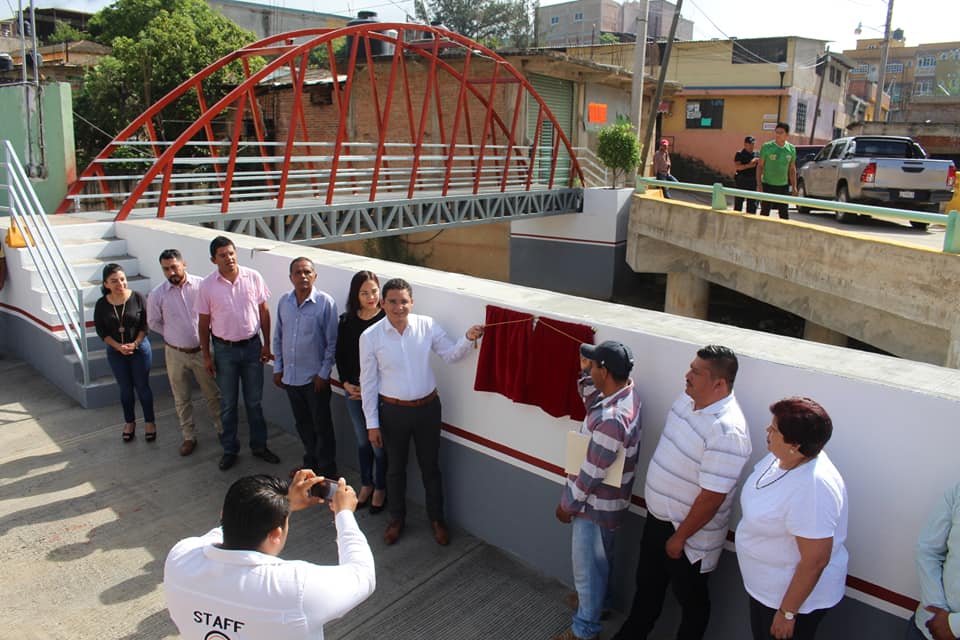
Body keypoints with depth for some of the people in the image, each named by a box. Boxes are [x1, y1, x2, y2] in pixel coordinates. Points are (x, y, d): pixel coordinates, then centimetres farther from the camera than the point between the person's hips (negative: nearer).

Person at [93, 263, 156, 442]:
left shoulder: (137, 298, -12)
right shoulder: (101, 304, -7)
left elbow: (145, 325, -8)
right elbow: (101, 331, -3)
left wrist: (134, 344, -17)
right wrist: (119, 346, -15)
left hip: (139, 348, -2)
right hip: (115, 352, 2)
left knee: (142, 386, 6)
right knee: (125, 388, 13)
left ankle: (149, 421, 21)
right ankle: (129, 422, 30)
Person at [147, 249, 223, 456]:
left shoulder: (201, 285, -13)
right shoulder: (157, 294, -10)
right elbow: (154, 322, 5)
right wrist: (174, 335, 2)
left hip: (202, 350, -1)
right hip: (175, 353, 1)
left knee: (213, 394, 12)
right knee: (182, 399, 14)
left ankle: (222, 430, 31)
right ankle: (189, 437, 30)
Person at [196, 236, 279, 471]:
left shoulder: (253, 277, -8)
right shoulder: (207, 285, -9)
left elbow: (264, 312, 1)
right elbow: (203, 323, -1)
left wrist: (266, 344, 0)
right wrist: (206, 356, 0)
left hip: (252, 346, 1)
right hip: (224, 349, 0)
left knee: (254, 401, 12)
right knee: (228, 404, 11)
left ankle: (259, 445, 28)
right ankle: (229, 450, 26)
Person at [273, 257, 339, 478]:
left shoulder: (325, 302, -13)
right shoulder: (284, 301, 2)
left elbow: (332, 342, -11)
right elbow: (278, 338, 11)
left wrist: (324, 373, -12)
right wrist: (277, 368, 8)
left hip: (315, 378, -5)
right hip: (290, 376, 5)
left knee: (322, 427, 7)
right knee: (303, 425, 20)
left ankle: (327, 472, 21)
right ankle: (310, 464, 38)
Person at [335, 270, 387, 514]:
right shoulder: (347, 321, -1)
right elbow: (340, 355, 7)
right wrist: (346, 383, -4)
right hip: (353, 390, 4)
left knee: (378, 443, 5)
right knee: (362, 441, 19)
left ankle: (380, 489, 27)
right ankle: (366, 484, 38)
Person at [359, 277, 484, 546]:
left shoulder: (427, 325, -9)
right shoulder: (370, 337, -12)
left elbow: (450, 355, -4)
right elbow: (368, 382, -6)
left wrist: (467, 338, -25)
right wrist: (372, 423, -4)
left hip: (428, 407, 1)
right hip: (393, 411, -1)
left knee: (430, 466, 17)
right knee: (396, 468, 18)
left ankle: (436, 518, 38)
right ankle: (396, 518, 41)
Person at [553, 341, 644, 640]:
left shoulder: (611, 419, -36)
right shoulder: (628, 391, -8)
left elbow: (592, 473, -27)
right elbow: (593, 399, 13)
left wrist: (567, 505, -13)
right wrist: (585, 372, -4)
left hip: (597, 503, -9)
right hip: (607, 498, 9)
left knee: (587, 565, 12)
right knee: (598, 559, 30)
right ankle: (592, 598, 53)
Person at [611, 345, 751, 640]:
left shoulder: (726, 431, -32)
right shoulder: (688, 399, -5)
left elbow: (711, 497, -28)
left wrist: (679, 537, -18)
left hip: (690, 532, -8)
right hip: (657, 516, 8)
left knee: (690, 597, 18)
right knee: (647, 583, 27)